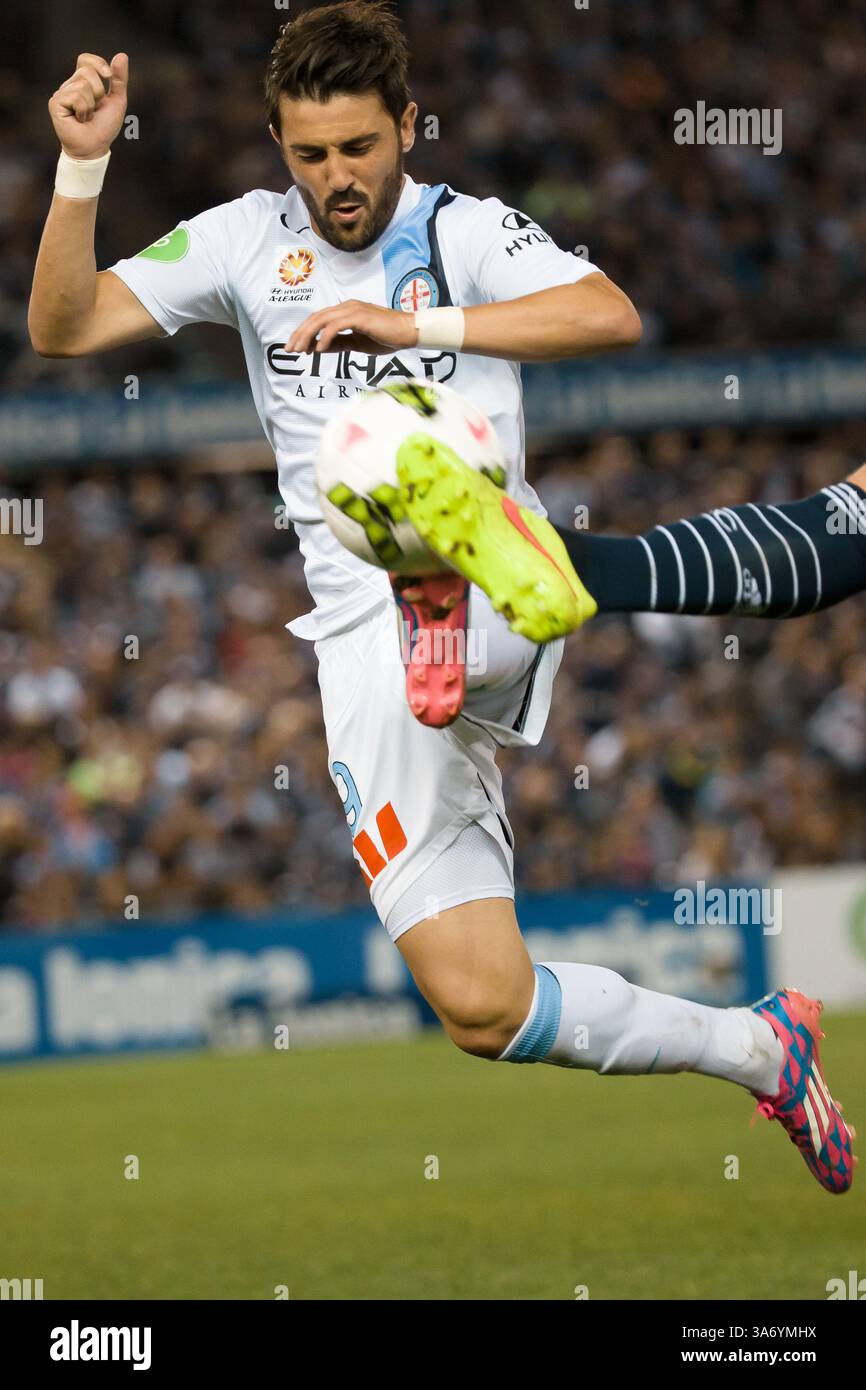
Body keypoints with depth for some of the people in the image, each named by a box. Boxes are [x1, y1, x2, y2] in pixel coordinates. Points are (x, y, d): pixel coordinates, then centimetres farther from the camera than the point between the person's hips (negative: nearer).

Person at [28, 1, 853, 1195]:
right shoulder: (245, 241, 12)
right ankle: (759, 1050, 13)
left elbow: (612, 317, -15)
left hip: (489, 587, -3)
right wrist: (83, 164, -7)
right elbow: (64, 330, 5)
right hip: (363, 636, 3)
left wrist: (416, 324, -20)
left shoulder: (467, 230, 4)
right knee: (481, 1008, -4)